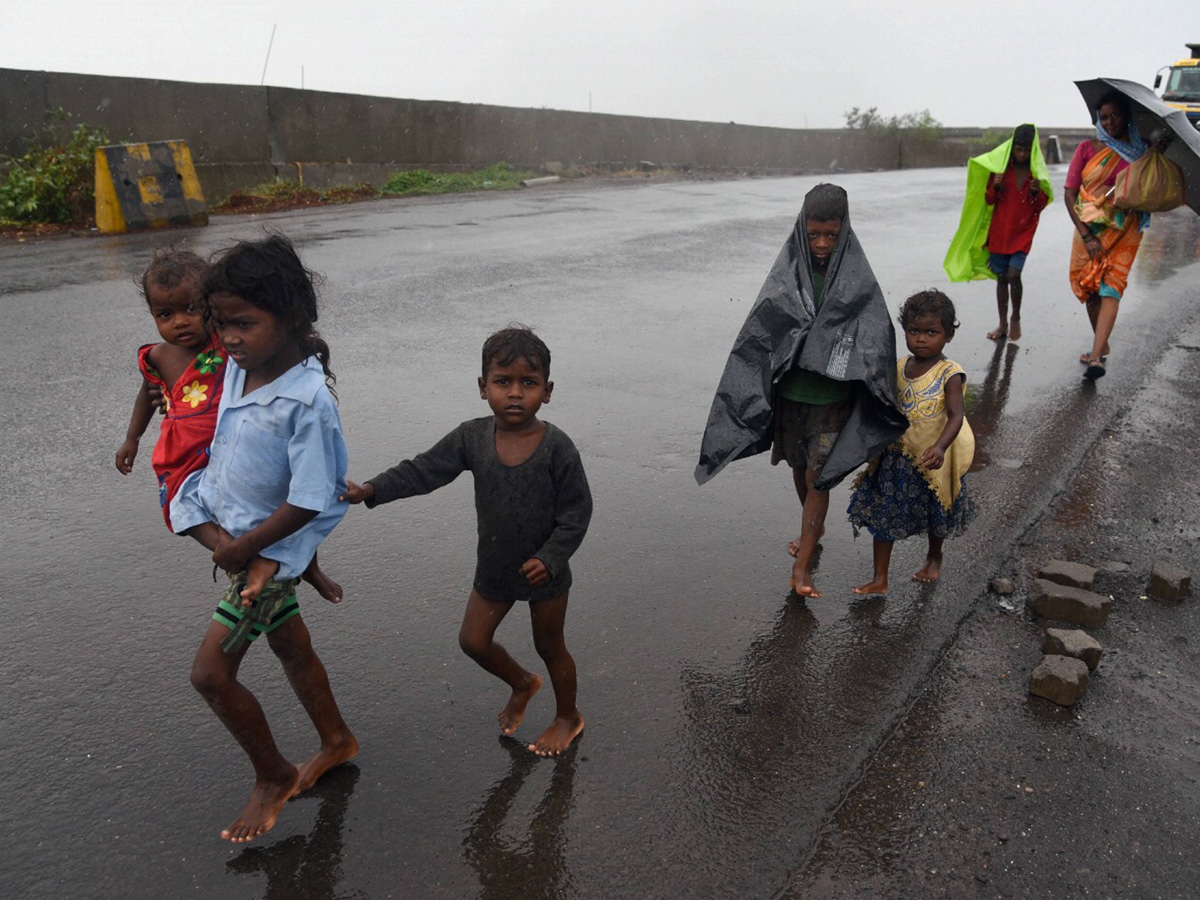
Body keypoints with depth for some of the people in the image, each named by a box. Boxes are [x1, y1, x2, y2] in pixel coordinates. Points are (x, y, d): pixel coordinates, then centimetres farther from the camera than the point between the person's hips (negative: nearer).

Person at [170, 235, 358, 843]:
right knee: (291, 648, 20)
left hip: (269, 547, -7)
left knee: (210, 671, -2)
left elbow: (309, 502, -25)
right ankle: (336, 742, 42)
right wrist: (219, 537, 0)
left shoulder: (308, 400, -28)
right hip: (230, 533, 7)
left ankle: (274, 777, 20)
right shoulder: (238, 367, -5)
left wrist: (243, 549, -16)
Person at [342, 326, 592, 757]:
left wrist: (550, 558, -25)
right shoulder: (472, 437, -10)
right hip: (493, 568, 5)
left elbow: (576, 513, -16)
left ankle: (568, 717, 41)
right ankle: (522, 683, 44)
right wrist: (371, 490, -20)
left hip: (543, 571, -4)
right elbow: (423, 470, -8)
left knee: (550, 646, 14)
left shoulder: (556, 447, -21)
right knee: (473, 641, 14)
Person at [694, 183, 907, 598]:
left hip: (832, 399, -3)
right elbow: (758, 334, -6)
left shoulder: (857, 280, -10)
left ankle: (802, 567, 6)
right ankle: (815, 528, 45)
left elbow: (877, 337, -11)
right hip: (790, 394, 3)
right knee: (800, 467, 19)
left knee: (817, 478, -2)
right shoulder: (788, 272, -6)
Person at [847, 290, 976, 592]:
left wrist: (940, 446, -42)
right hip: (896, 457, 4)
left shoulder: (949, 374, -17)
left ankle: (934, 558, 49)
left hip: (933, 460, -4)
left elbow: (956, 415, -26)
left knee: (936, 514, 20)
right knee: (883, 514, 3)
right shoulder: (899, 368, -1)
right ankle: (880, 579, 14)